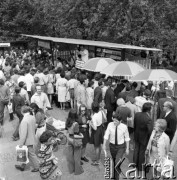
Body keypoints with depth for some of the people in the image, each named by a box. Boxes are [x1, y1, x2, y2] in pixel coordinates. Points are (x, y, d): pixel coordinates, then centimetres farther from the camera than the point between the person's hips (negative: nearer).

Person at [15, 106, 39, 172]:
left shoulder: (24, 121, -29)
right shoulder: (33, 117, -5)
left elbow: (23, 134, -26)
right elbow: (34, 127, 8)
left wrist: (20, 143, -17)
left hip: (28, 141, -8)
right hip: (31, 138, 8)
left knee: (31, 154, 10)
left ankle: (37, 167, 25)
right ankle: (22, 166, 37)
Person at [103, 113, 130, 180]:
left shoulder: (124, 127, -19)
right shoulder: (110, 125, -17)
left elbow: (127, 138, -7)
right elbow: (106, 135, -15)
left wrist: (127, 148, -2)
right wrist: (104, 145, -22)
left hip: (121, 146, -2)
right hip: (112, 145, 3)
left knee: (117, 162, -13)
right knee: (114, 161, 19)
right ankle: (115, 173, 48)